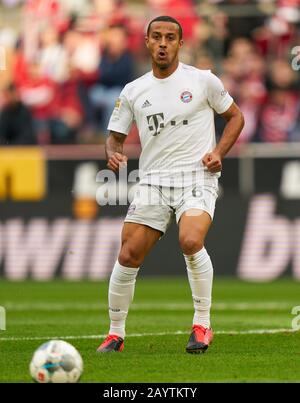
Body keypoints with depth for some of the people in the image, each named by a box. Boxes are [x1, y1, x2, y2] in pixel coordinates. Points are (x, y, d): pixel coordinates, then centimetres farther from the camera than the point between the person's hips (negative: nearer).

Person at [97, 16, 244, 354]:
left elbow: (235, 116, 12)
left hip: (197, 177, -3)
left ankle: (202, 325, -14)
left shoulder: (203, 81, 2)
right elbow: (115, 135, 15)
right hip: (152, 182, 3)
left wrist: (219, 152, -4)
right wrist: (113, 153, -9)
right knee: (128, 257, -5)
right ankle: (115, 333, 12)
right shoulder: (133, 91, 8)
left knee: (191, 241, -29)